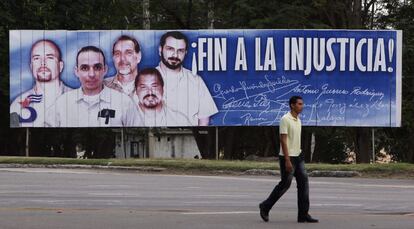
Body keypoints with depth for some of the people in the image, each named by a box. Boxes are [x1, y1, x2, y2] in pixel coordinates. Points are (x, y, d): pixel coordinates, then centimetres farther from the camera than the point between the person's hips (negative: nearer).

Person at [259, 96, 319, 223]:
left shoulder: (298, 120, 13)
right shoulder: (285, 120, -15)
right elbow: (283, 140, -19)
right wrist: (287, 160, -24)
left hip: (298, 157, 8)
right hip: (288, 157, -8)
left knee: (303, 183, 0)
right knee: (285, 184, -1)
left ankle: (303, 214, 0)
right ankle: (265, 207, 16)